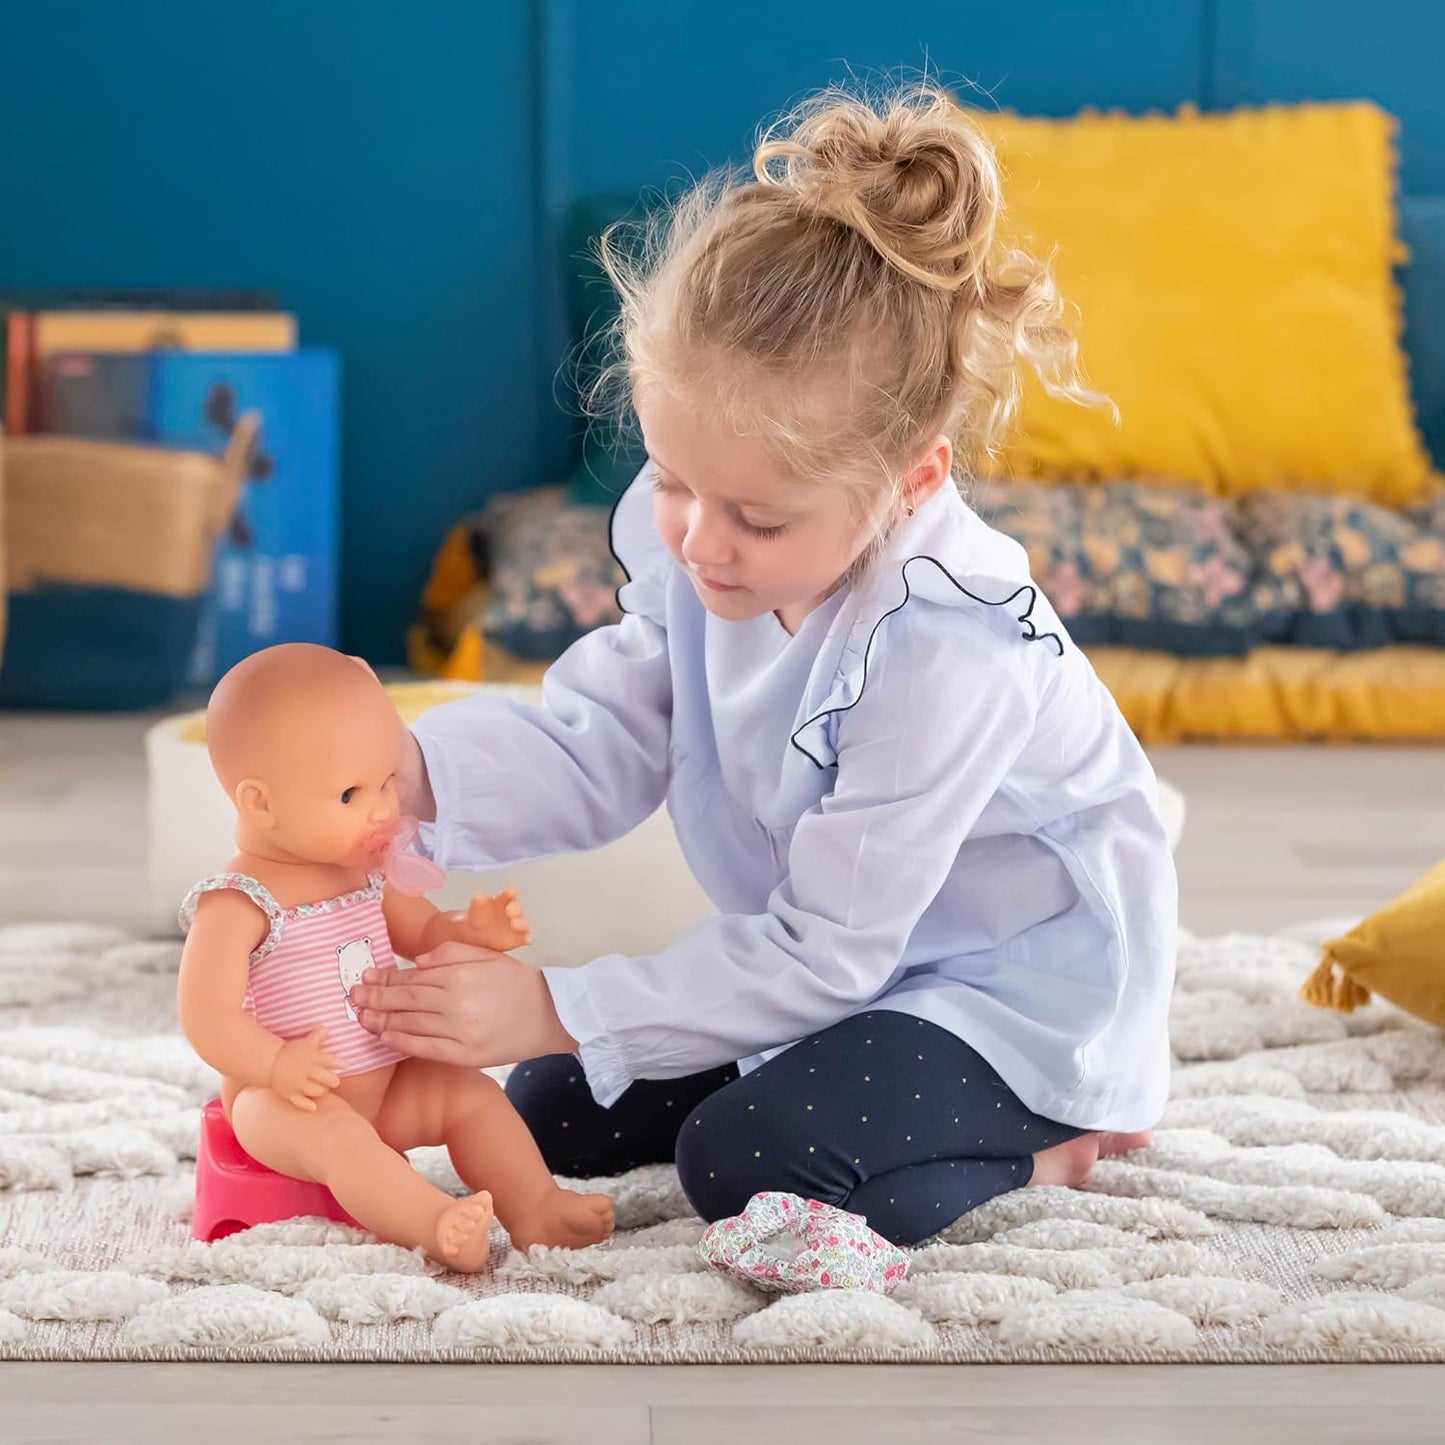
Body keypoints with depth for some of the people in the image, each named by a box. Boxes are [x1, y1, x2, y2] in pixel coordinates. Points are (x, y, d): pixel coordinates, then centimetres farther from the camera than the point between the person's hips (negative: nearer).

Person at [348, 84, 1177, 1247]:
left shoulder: (947, 657, -36)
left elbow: (820, 954, -28)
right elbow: (602, 742, -10)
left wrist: (556, 1010, -31)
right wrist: (408, 775, -30)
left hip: (1015, 979, -8)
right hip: (848, 949, 9)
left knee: (751, 1161, -28)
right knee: (556, 1114, 6)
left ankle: (1050, 1140, 0)